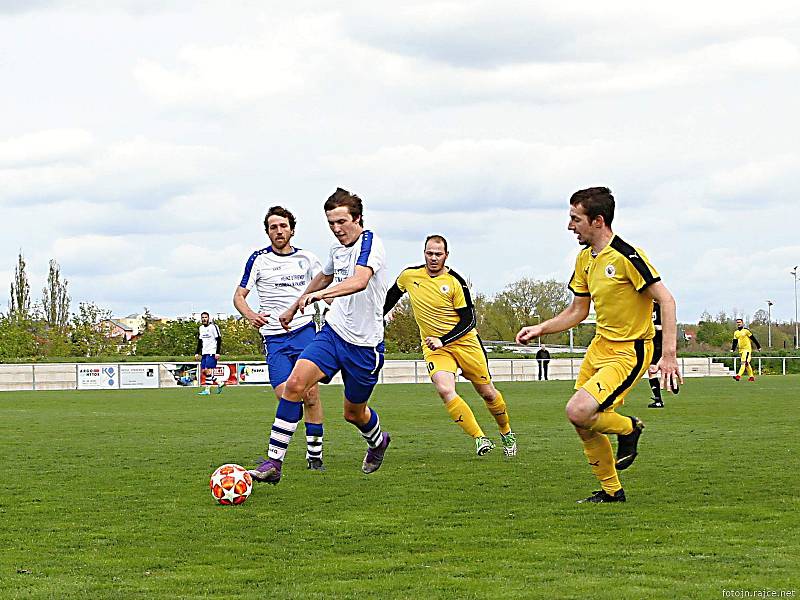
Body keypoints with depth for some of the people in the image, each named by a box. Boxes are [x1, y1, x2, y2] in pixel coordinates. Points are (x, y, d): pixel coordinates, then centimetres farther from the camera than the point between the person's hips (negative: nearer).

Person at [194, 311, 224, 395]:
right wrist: (197, 353, 15)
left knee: (208, 370, -14)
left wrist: (217, 353, -16)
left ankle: (207, 390, -11)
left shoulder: (213, 327, -8)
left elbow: (219, 340, -9)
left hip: (212, 352, -8)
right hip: (204, 353, 8)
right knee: (203, 371, 3)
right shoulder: (200, 328, 14)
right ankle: (219, 383, 16)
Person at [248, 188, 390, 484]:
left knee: (354, 413, 10)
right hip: (332, 331, 6)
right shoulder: (337, 249, 7)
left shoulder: (369, 242, -17)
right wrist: (294, 307, 39)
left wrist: (320, 294, -52)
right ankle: (273, 462, -16)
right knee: (294, 384, -17)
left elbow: (359, 280, -38)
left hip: (364, 344, -6)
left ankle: (378, 441, 47)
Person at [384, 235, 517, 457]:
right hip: (433, 347, 1)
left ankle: (507, 433, 34)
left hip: (464, 342, -1)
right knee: (445, 390, -25)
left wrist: (443, 340, -22)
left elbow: (468, 320, -11)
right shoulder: (409, 276, -3)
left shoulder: (455, 282, -13)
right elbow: (391, 296, 19)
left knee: (487, 392, 7)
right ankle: (479, 438, -19)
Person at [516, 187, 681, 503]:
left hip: (629, 352, -9)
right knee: (584, 426, 7)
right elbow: (578, 310, 18)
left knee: (578, 411, -23)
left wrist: (668, 355, -25)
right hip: (600, 345, 9)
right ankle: (611, 491, 24)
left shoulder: (627, 256, -19)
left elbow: (666, 300, -20)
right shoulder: (585, 258, 8)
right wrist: (540, 329, 6)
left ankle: (629, 429, 6)